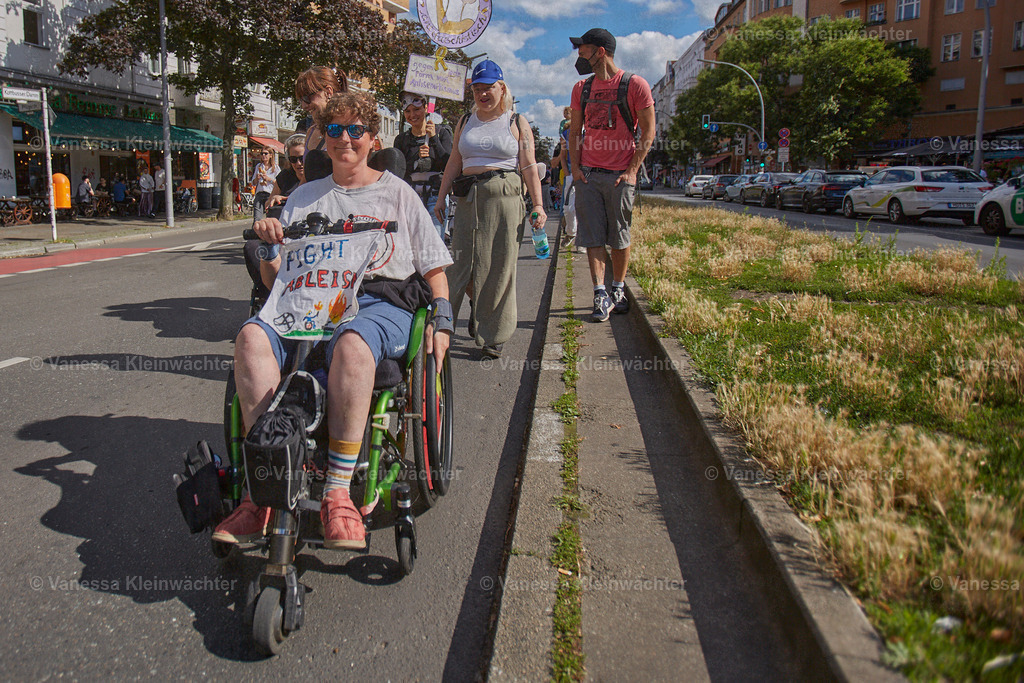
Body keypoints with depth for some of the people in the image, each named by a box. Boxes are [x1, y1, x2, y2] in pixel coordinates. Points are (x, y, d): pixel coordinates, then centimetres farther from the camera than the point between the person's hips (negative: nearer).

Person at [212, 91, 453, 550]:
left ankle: (338, 493, -36)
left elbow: (434, 267, 16)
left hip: (383, 301, -3)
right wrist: (269, 247, -1)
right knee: (252, 336, -32)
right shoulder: (305, 197, 25)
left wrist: (442, 322, 0)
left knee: (351, 343, -41)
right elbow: (277, 277, 21)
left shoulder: (396, 192, 19)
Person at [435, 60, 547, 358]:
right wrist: (441, 197, 12)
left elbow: (530, 167, 2)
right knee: (461, 260, -2)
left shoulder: (517, 123, 7)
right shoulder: (465, 122, 17)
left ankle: (494, 335, 6)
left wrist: (538, 205, -5)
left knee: (499, 266, -3)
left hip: (505, 198, -3)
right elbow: (454, 162, 18)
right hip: (468, 199, 3)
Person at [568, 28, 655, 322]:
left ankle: (618, 289, 21)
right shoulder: (582, 88, 12)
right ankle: (600, 296, -3)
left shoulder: (635, 85, -3)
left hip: (620, 175, -3)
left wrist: (631, 171, -10)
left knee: (619, 238, 4)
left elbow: (648, 132, -3)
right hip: (587, 174, 3)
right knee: (593, 237, -4)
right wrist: (575, 167, 2)